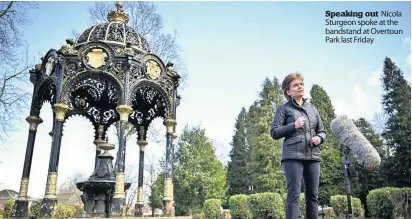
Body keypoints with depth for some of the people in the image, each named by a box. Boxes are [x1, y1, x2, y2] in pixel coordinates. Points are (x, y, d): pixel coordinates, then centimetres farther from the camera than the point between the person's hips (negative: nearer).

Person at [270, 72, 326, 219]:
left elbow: (322, 131, 23)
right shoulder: (284, 108, 5)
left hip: (313, 156, 5)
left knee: (312, 195, 6)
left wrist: (319, 138, 0)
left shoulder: (312, 108, 20)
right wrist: (293, 126, -14)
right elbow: (274, 132, -2)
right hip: (293, 156, -5)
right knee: (294, 194, -10)